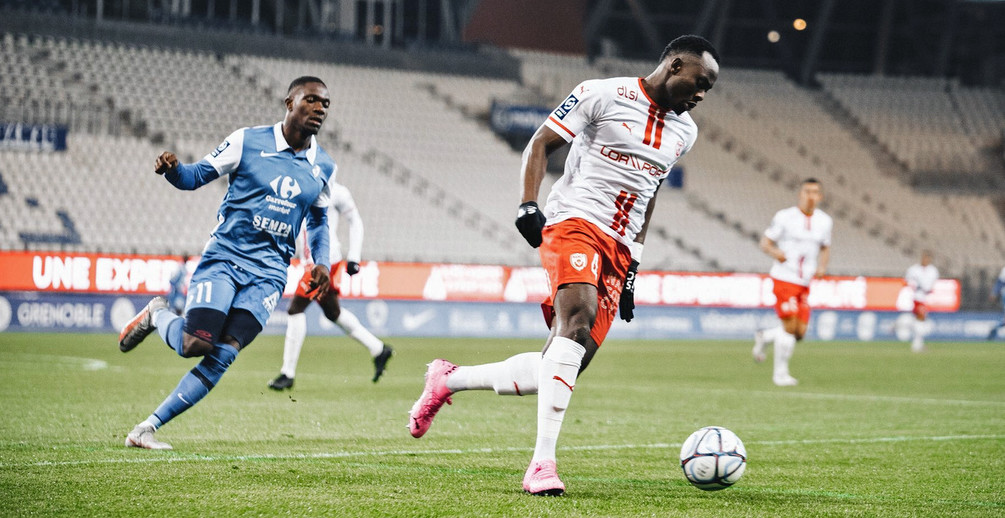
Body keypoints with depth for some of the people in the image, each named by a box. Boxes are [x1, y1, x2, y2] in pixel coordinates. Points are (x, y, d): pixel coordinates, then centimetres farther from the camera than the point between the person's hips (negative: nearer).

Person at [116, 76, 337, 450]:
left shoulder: (323, 167, 9)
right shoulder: (248, 141, -3)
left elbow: (319, 218, 25)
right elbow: (196, 176, 2)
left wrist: (321, 261, 8)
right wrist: (172, 169, -21)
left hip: (268, 274, 3)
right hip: (225, 256, -3)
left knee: (223, 355, -13)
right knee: (194, 344, -18)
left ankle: (147, 428, -6)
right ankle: (157, 315, 18)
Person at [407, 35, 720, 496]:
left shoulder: (683, 132, 17)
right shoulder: (604, 95, -4)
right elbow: (540, 145, 0)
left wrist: (633, 265, 22)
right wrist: (528, 205, -14)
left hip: (618, 248, 7)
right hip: (575, 220, -7)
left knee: (564, 367, -1)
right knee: (576, 319, -32)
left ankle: (448, 380, 19)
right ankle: (543, 463, -37)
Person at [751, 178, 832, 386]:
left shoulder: (825, 221, 8)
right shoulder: (785, 217, -6)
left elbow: (825, 249, 21)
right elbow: (765, 242, -2)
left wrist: (822, 266, 0)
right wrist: (774, 252, -25)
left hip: (805, 283, 5)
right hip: (784, 278, -5)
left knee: (800, 332, 1)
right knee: (790, 327, -10)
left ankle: (763, 337, 28)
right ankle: (780, 373, 5)